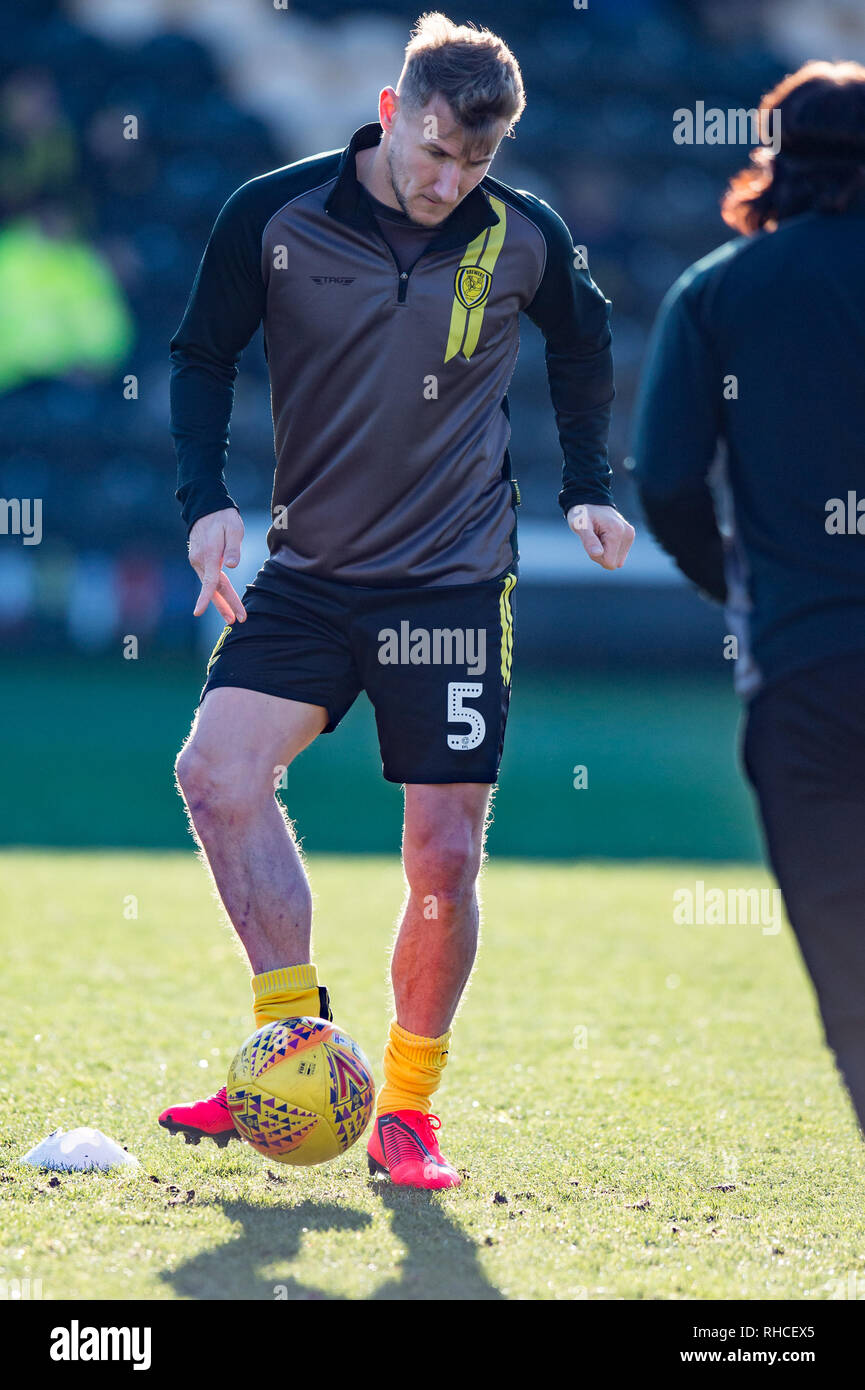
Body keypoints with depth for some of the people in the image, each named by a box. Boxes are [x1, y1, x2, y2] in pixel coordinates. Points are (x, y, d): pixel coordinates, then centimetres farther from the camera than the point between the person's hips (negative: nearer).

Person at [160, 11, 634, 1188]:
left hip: (456, 584, 0)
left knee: (445, 859, -3)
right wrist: (207, 498, -7)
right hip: (309, 573, 1)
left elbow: (584, 342, 17)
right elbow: (202, 354, 5)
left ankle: (406, 1109, 15)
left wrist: (588, 490, 13)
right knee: (217, 770, -21)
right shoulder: (273, 216, -7)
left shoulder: (525, 238, -4)